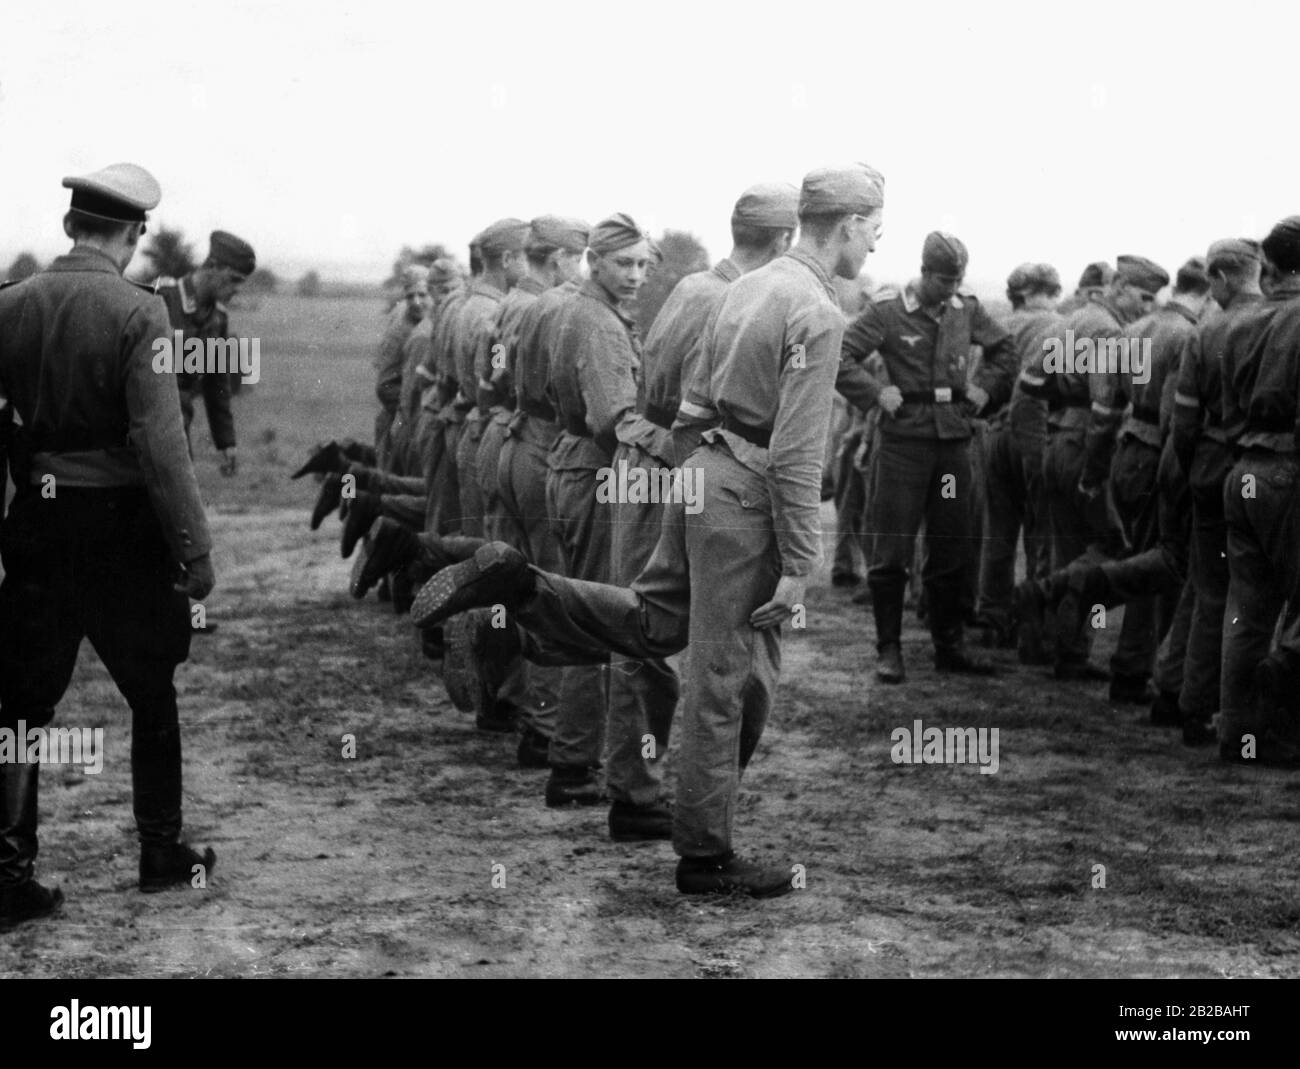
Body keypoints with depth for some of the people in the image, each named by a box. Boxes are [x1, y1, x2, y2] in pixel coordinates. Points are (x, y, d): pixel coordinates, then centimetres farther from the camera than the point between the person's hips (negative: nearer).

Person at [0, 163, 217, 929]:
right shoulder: (138, 314, -14)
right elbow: (161, 443, -18)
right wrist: (195, 549, -12)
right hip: (120, 524, -3)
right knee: (152, 695, 16)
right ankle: (162, 853, 26)